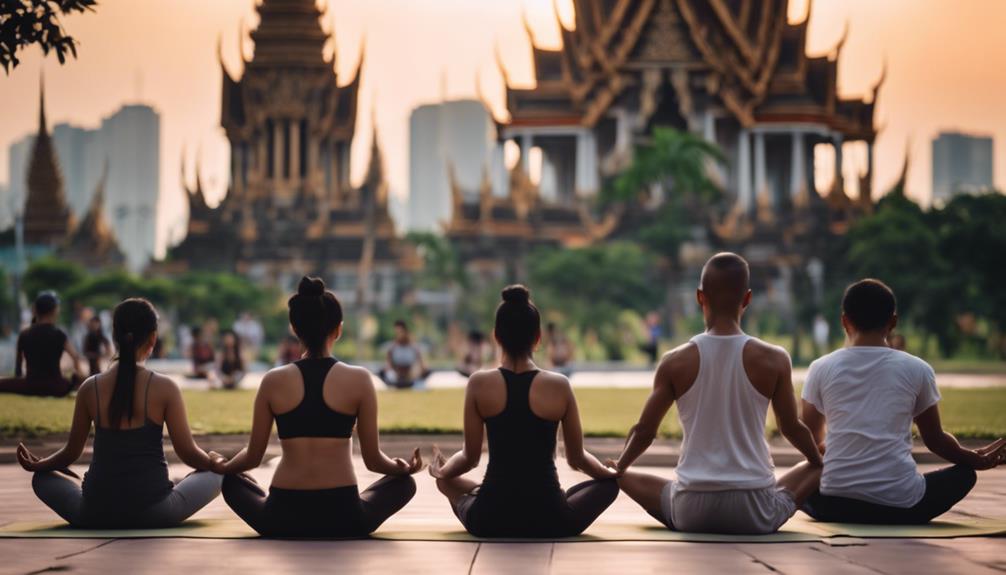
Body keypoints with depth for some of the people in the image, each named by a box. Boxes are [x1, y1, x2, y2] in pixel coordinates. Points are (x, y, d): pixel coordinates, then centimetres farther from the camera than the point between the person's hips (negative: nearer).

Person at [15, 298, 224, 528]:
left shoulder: (90, 388, 0)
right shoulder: (165, 388, -7)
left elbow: (71, 453, 9)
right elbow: (188, 453, -3)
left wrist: (37, 465, 29)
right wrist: (214, 462, 20)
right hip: (153, 514, -2)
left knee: (43, 479, 29)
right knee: (215, 475, 21)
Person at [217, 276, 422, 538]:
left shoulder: (273, 381, 0)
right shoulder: (359, 379, -4)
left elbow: (252, 457, 7)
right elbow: (373, 459, 1)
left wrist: (221, 466, 29)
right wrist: (403, 467, 23)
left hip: (282, 518, 1)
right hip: (342, 517, -1)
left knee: (232, 481, 32)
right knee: (404, 482, 28)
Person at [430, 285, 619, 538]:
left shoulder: (479, 384, -6)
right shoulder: (559, 386, -6)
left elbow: (470, 457, 2)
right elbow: (577, 459, 5)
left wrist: (441, 471, 25)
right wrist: (609, 472, 27)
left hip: (490, 522, 2)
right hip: (550, 523, -1)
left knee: (447, 480, 34)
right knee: (609, 482, 28)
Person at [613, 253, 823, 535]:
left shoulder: (675, 362, -3)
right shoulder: (773, 359, -5)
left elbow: (644, 432, 5)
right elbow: (791, 427, 9)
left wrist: (617, 469, 25)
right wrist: (819, 459, 30)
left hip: (692, 512, 1)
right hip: (755, 513, -1)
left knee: (627, 477, 27)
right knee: (816, 469, 25)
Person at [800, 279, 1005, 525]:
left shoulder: (822, 368, 2)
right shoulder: (916, 369, -1)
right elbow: (935, 440, 11)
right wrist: (976, 460, 30)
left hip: (834, 503, 1)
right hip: (900, 505, -1)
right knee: (963, 473, 25)